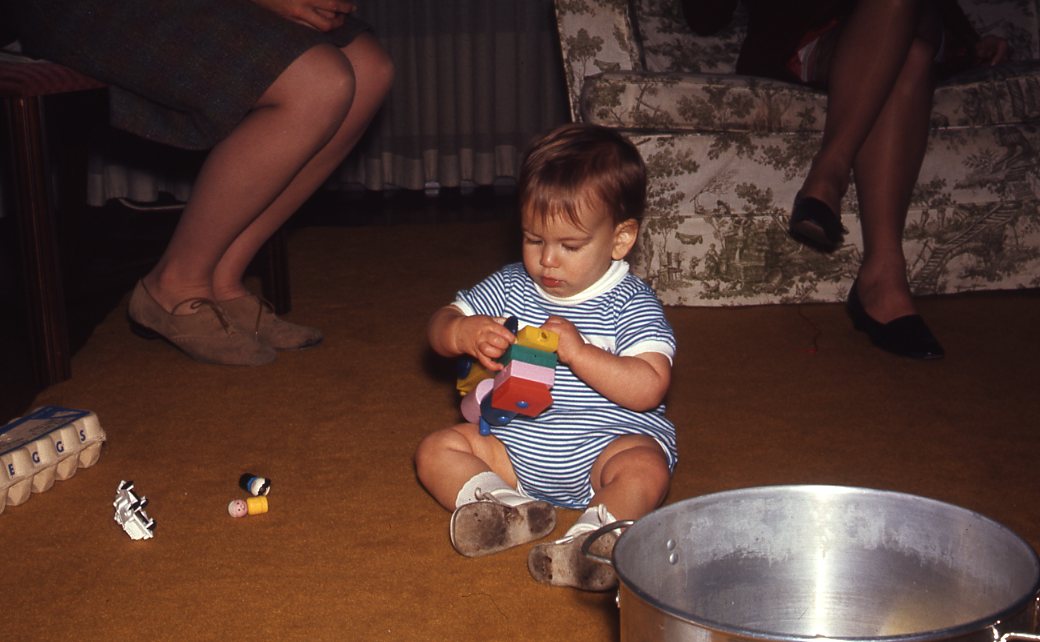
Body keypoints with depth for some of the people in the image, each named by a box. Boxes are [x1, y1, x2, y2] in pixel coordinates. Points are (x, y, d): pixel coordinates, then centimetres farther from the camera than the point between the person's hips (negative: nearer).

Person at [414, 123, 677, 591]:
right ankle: (511, 509, -29)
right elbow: (440, 327, 5)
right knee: (436, 451, -9)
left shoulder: (630, 305, -11)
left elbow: (649, 387, -21)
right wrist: (465, 333, -20)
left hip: (605, 447, -5)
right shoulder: (512, 288, 3)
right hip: (516, 446, 5)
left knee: (646, 470, -33)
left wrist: (577, 351, -28)